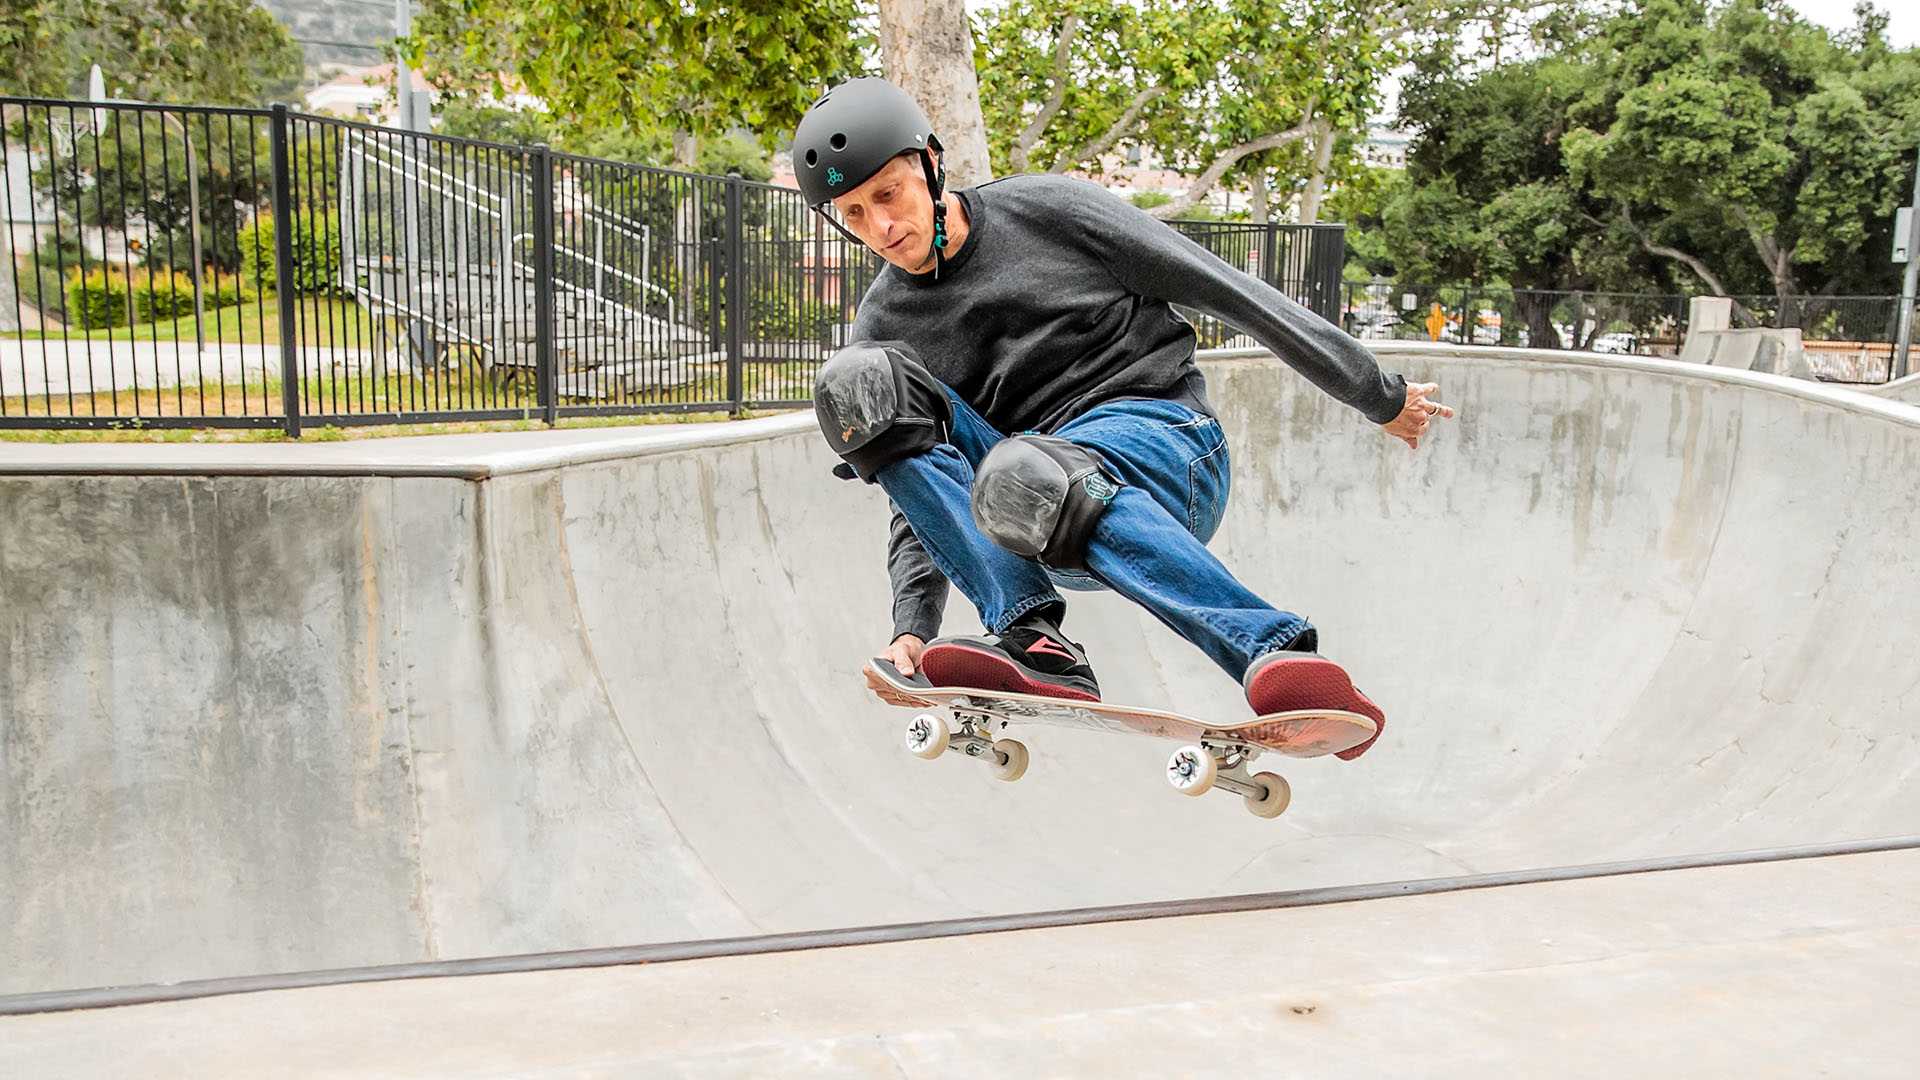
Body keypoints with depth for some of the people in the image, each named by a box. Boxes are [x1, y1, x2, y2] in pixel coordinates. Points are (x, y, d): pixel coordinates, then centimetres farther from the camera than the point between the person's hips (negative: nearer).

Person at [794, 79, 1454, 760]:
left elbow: (1233, 293, 4)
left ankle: (1277, 650, -43)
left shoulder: (1048, 209, 1)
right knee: (854, 382, -17)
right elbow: (920, 499, 12)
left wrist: (1381, 398, 7)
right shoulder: (883, 328, 11)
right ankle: (1030, 639, -29)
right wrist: (913, 627, -6)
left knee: (1019, 476, -38)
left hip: (1163, 436, -4)